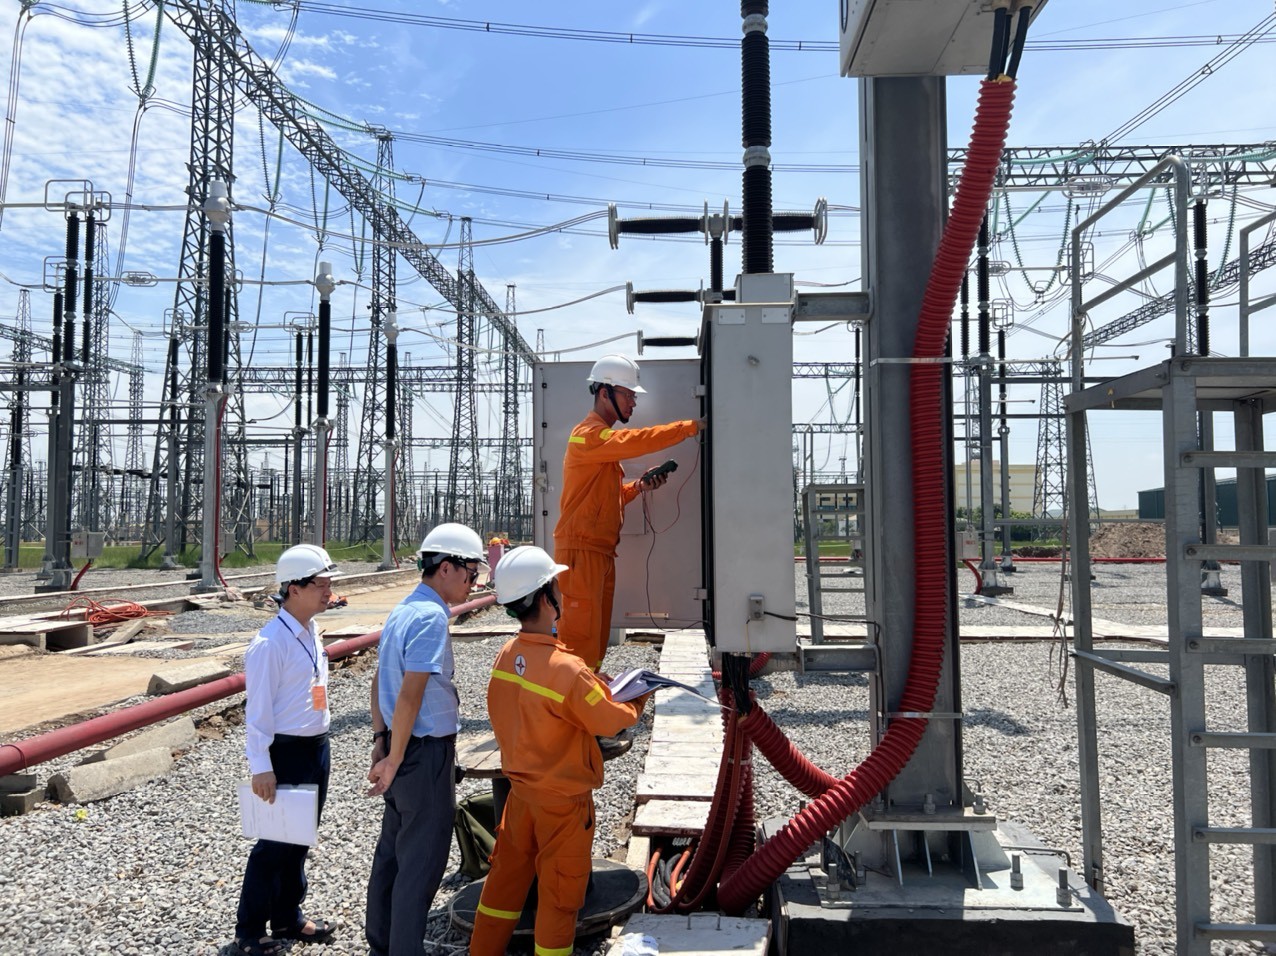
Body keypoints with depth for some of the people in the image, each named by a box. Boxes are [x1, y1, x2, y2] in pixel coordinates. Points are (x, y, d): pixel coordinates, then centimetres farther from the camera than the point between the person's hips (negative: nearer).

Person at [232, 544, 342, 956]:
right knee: (275, 844, 3)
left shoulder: (310, 632, 6)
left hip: (317, 748, 8)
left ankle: (287, 918, 34)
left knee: (300, 838, 18)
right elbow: (258, 709, -19)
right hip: (287, 752, -8)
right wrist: (261, 767, -18)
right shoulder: (271, 642, -20)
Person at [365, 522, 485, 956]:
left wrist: (380, 739, 18)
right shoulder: (431, 616, -20)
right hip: (425, 754, -9)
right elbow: (410, 697, -23)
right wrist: (393, 761, -17)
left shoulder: (401, 610, 9)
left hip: (400, 744, 9)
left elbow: (379, 680, 15)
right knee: (421, 864, 3)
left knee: (392, 852, 19)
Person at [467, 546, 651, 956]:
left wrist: (594, 685, 5)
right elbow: (609, 721, -16)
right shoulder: (567, 669, -29)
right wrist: (638, 703, 3)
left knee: (506, 877, 21)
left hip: (521, 788, 7)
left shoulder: (505, 656, -6)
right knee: (559, 894, 11)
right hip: (563, 799, -7)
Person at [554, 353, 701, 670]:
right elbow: (636, 441, -25)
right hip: (581, 548, -10)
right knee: (580, 629, -9)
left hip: (601, 549, 10)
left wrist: (639, 487, 3)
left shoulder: (605, 437, 21)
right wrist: (689, 427, -19)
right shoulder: (588, 435, -11)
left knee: (598, 628, 12)